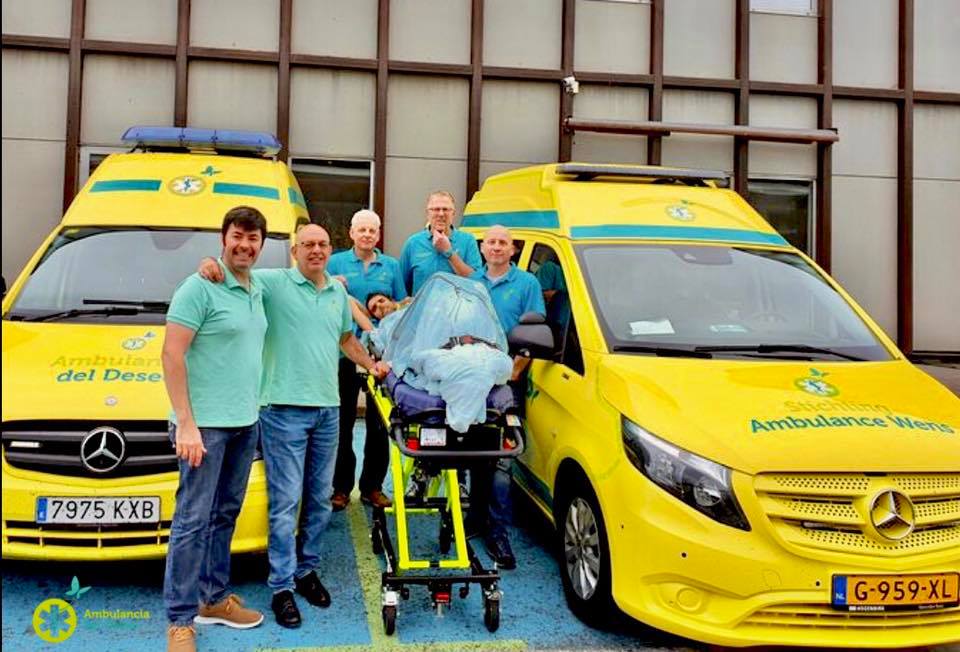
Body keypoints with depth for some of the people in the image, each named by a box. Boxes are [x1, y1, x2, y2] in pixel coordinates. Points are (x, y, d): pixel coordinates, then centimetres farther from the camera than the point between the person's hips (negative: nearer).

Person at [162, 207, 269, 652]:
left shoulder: (257, 292, 12)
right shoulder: (199, 288, -11)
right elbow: (171, 356, -15)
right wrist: (185, 423, -19)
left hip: (245, 422, 8)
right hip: (205, 423, -8)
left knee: (225, 515, 16)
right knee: (193, 519, -3)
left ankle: (215, 598, 28)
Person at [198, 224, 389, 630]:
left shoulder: (339, 293, 15)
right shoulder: (274, 283, -4)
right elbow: (234, 270, -10)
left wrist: (371, 365, 23)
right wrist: (211, 264, -31)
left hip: (328, 409, 6)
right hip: (285, 409, -6)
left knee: (320, 499, 12)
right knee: (285, 500, -3)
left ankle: (307, 569, 27)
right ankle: (282, 586, 7)